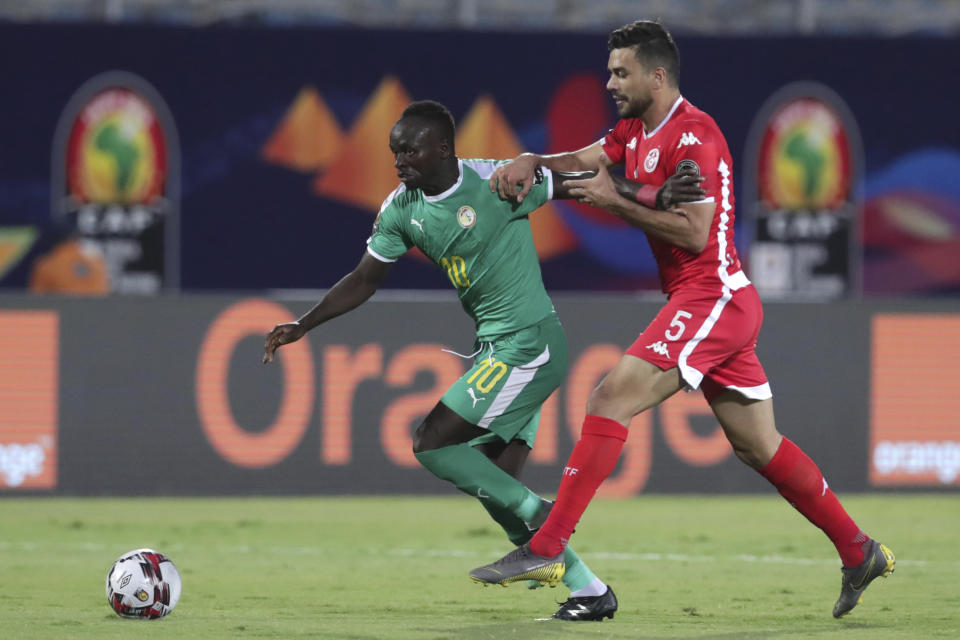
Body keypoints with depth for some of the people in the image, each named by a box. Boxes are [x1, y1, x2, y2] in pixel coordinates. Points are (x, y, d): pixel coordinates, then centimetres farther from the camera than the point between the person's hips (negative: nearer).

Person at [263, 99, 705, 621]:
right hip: (493, 348, 8)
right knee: (495, 482, 5)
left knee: (430, 444, -14)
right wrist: (303, 325, 3)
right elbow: (363, 281, 13)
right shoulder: (401, 210, 5)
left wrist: (656, 197, -21)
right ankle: (589, 590, 11)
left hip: (528, 344, -8)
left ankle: (537, 519, -3)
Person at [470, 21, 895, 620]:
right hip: (707, 302, 10)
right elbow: (585, 160, 15)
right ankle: (859, 552, 18)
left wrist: (615, 200, -17)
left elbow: (694, 232, -20)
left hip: (713, 297, -10)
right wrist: (532, 162, -5)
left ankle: (547, 548, -21)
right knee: (758, 446, 13)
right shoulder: (637, 130, 16)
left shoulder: (692, 133, -14)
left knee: (611, 398, -17)